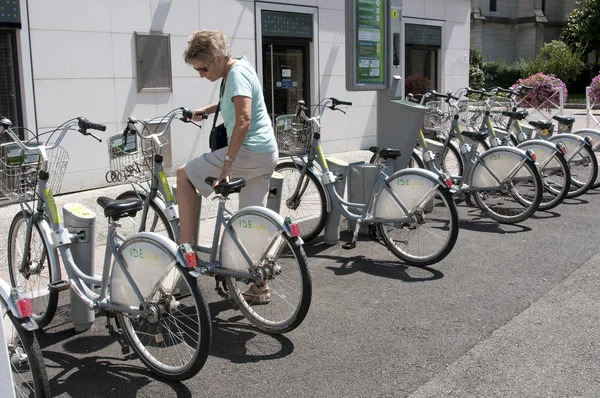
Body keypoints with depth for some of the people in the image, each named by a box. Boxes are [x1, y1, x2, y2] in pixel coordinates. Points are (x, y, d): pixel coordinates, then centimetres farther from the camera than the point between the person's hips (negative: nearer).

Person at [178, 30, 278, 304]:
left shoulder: (237, 73, -14)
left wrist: (226, 166, -27)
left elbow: (243, 120, -26)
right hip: (267, 155, 10)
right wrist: (208, 109, 26)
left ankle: (187, 247, -2)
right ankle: (260, 288, 19)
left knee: (184, 176, -1)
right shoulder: (240, 68, 15)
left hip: (248, 152, -10)